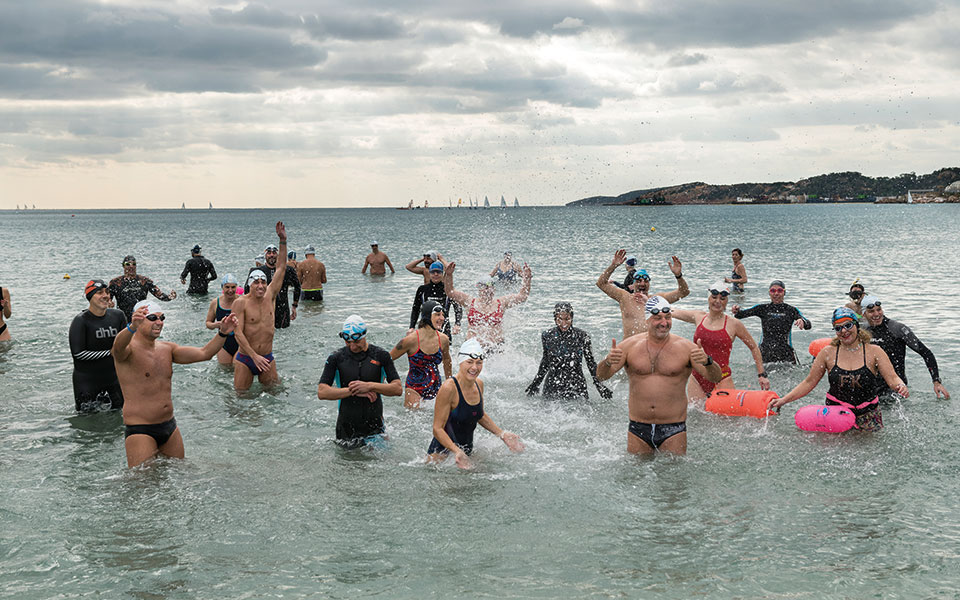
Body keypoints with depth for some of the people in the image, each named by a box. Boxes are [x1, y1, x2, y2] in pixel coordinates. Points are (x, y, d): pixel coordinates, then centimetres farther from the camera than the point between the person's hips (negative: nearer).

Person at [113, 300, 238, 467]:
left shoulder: (167, 349, 10)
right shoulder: (129, 349, -11)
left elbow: (204, 353, 5)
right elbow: (118, 346, -36)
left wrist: (222, 333, -13)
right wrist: (131, 328, -58)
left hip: (170, 427, 7)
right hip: (140, 431, -7)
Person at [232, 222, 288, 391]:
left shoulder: (270, 296, 4)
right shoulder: (241, 303, -10)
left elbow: (281, 268, 5)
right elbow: (238, 333, -15)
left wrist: (283, 241, 0)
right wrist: (254, 356, -22)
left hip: (267, 358, 4)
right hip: (246, 358, -4)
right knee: (241, 393, 0)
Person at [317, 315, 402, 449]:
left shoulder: (381, 355, -3)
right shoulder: (336, 358, -4)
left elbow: (398, 389, -6)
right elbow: (321, 392, -12)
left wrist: (370, 386, -20)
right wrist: (353, 391, -20)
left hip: (375, 427, 0)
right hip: (346, 429, 0)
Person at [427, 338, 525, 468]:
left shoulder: (479, 384, 1)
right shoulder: (449, 388, -22)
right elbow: (438, 429, -21)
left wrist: (503, 434, 13)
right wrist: (457, 451, -34)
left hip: (467, 450, 7)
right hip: (443, 452, -7)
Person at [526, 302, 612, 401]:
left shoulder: (582, 336, -4)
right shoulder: (547, 336, 1)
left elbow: (591, 363, 6)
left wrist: (600, 385, 4)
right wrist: (535, 383, 21)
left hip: (576, 386, -1)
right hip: (552, 386, 1)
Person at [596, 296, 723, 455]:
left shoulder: (685, 347, -3)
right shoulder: (630, 345, 1)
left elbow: (716, 378, -8)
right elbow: (601, 376, -2)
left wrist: (707, 361, -30)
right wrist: (608, 361, -25)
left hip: (673, 430, -1)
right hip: (638, 430, 2)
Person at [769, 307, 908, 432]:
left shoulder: (874, 352, 1)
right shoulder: (828, 353, 4)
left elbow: (892, 379, -4)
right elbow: (809, 383, 8)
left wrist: (901, 386, -29)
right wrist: (783, 400, -2)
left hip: (867, 415, 0)